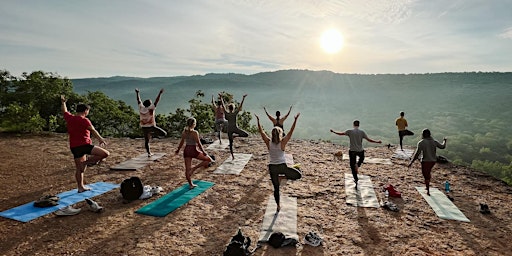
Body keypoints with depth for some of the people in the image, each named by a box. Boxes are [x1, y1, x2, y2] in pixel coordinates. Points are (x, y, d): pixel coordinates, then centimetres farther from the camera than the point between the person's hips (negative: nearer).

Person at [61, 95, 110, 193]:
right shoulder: (84, 120, -9)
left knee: (79, 169, 17)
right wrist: (101, 139, -15)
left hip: (74, 147, 8)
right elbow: (93, 131, -15)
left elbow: (64, 111, 30)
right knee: (105, 153, -16)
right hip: (84, 145, -8)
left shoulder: (69, 118, 11)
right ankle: (86, 162, -14)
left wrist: (63, 102, 46)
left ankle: (80, 187, 23)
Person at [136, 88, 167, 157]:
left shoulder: (141, 108, 1)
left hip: (144, 127, 5)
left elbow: (138, 100, 13)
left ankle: (149, 153, 14)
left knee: (146, 141, 14)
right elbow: (156, 101, -14)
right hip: (151, 127, -5)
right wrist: (160, 93, -12)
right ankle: (152, 132, -11)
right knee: (164, 133, -3)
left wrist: (137, 93, 26)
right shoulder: (151, 108, -11)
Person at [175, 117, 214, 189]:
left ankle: (190, 184, 22)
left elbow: (182, 142, 11)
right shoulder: (195, 133, -16)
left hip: (186, 150, 7)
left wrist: (178, 150, 25)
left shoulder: (184, 132, 2)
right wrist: (204, 152, -6)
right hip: (194, 150, -7)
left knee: (187, 169, 12)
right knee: (209, 159, 9)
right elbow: (199, 143, -15)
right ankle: (194, 168, 0)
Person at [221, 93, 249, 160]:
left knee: (230, 142, 11)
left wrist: (221, 98, 7)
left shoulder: (227, 113, -6)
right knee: (246, 134, 5)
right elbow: (240, 106, -9)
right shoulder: (235, 113, -10)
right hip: (235, 128, -3)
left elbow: (223, 105, 0)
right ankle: (235, 135, -10)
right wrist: (243, 98, -5)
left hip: (229, 129, 3)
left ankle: (232, 155, 11)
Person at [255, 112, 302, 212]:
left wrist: (258, 121, 4)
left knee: (276, 188, 15)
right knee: (298, 175, 12)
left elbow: (261, 132, 0)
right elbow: (291, 131, -11)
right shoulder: (283, 142, -12)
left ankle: (278, 206, 21)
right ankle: (282, 177, -1)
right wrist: (295, 120, -9)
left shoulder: (268, 142, -6)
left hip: (272, 167, 3)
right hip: (282, 166, -3)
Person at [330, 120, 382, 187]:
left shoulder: (350, 131, -7)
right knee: (362, 157, 36)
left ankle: (356, 179, 7)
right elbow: (369, 140, -5)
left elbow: (340, 133, -1)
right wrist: (377, 142, 9)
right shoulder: (362, 132, -5)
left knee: (352, 166, 9)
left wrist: (333, 131, 15)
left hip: (352, 151, -1)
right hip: (360, 151, 1)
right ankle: (357, 165, 12)